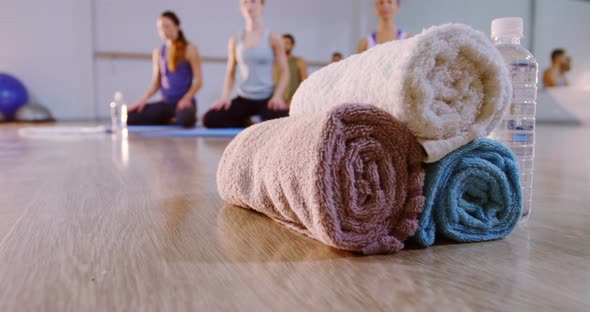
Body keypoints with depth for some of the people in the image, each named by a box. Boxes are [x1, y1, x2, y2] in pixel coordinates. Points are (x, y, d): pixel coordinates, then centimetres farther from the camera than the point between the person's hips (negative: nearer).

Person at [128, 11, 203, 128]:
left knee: (185, 120, -40)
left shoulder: (190, 49, -2)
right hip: (165, 102, 4)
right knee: (128, 118, -12)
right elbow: (156, 83, 13)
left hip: (184, 101, -4)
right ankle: (167, 120, 8)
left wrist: (186, 99, -18)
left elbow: (198, 81, -4)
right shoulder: (158, 52, 10)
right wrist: (144, 99, -3)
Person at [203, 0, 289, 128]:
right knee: (209, 119, -18)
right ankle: (246, 125, 6)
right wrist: (225, 96, -4)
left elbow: (284, 72, -1)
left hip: (267, 98, -2)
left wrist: (278, 96, -15)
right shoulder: (235, 41, 7)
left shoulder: (273, 38, 0)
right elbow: (230, 73, 12)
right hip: (244, 98, 3)